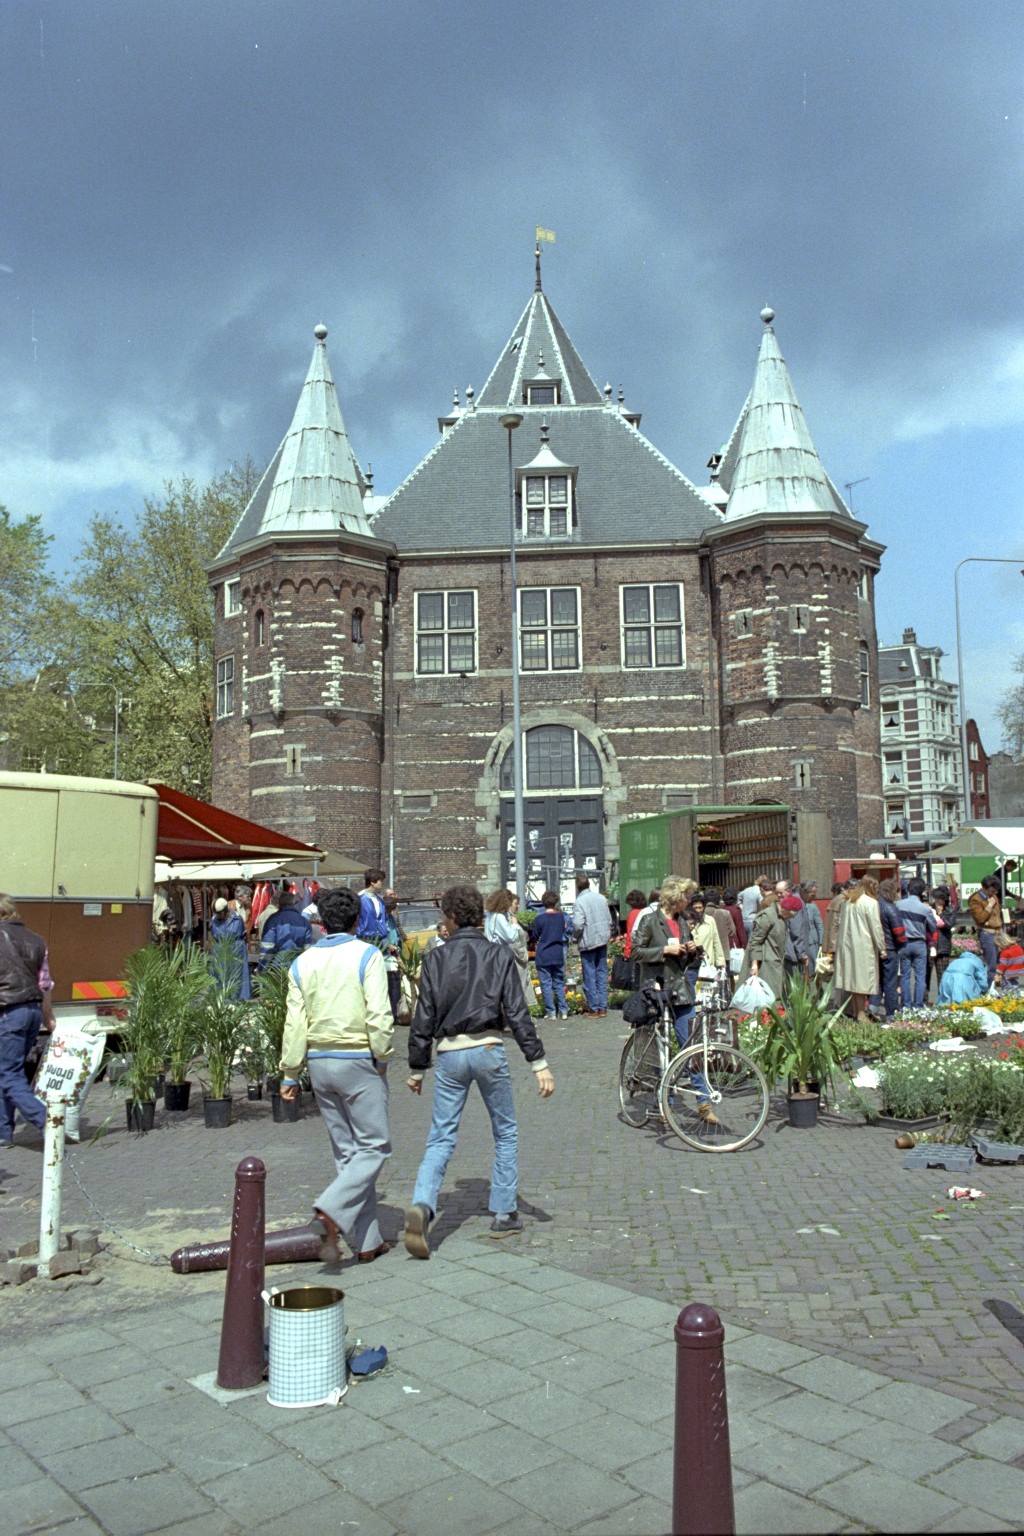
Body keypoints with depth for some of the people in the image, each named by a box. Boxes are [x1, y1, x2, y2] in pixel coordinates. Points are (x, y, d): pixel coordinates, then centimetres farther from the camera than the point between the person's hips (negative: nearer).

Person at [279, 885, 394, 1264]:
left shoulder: (302, 963, 5)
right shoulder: (367, 956, -9)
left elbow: (295, 1024, 5)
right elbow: (379, 1016, -15)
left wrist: (290, 1074, 10)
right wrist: (382, 1058, -3)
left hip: (319, 1061, 5)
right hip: (358, 1060, -5)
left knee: (347, 1151, 12)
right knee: (373, 1147, 3)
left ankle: (367, 1241, 16)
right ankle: (331, 1211, -18)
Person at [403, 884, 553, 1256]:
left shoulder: (435, 959, 2)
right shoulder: (499, 955, 0)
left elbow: (424, 1019, 2)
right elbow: (517, 1014, -6)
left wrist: (417, 1068, 11)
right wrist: (539, 1063, -4)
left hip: (449, 1054, 1)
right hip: (488, 1049, -1)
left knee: (441, 1138, 5)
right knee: (506, 1132, 17)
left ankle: (422, 1205, -16)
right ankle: (504, 1214, 20)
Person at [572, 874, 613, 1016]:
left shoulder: (580, 901, -16)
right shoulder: (601, 898, 4)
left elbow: (578, 924, -23)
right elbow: (609, 920, 9)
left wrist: (575, 937, -5)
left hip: (588, 942, -6)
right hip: (603, 941, 6)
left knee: (590, 976, 3)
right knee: (602, 973, 12)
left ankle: (593, 1009, 7)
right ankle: (603, 1007, 15)